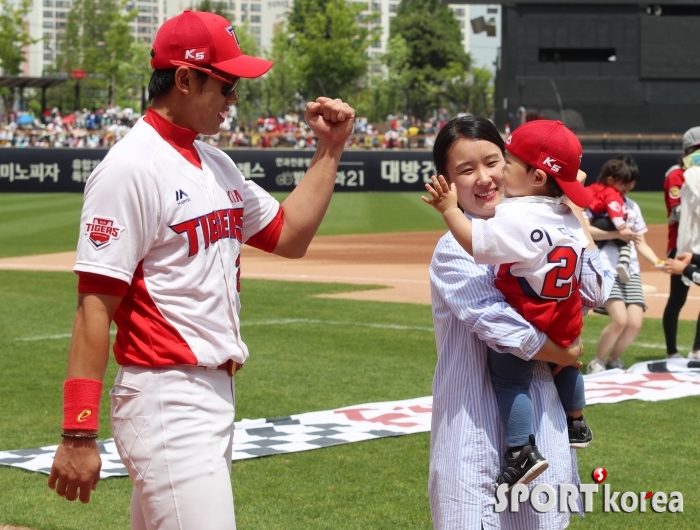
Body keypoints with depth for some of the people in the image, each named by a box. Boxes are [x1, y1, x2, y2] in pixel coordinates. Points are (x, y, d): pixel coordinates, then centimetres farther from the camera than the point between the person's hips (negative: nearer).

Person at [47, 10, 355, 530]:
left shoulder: (216, 165, 14)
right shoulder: (132, 167, -13)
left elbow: (288, 235, 25)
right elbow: (94, 305, -17)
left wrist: (329, 151, 16)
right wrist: (78, 435, -21)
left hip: (217, 394, 9)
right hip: (165, 403, -9)